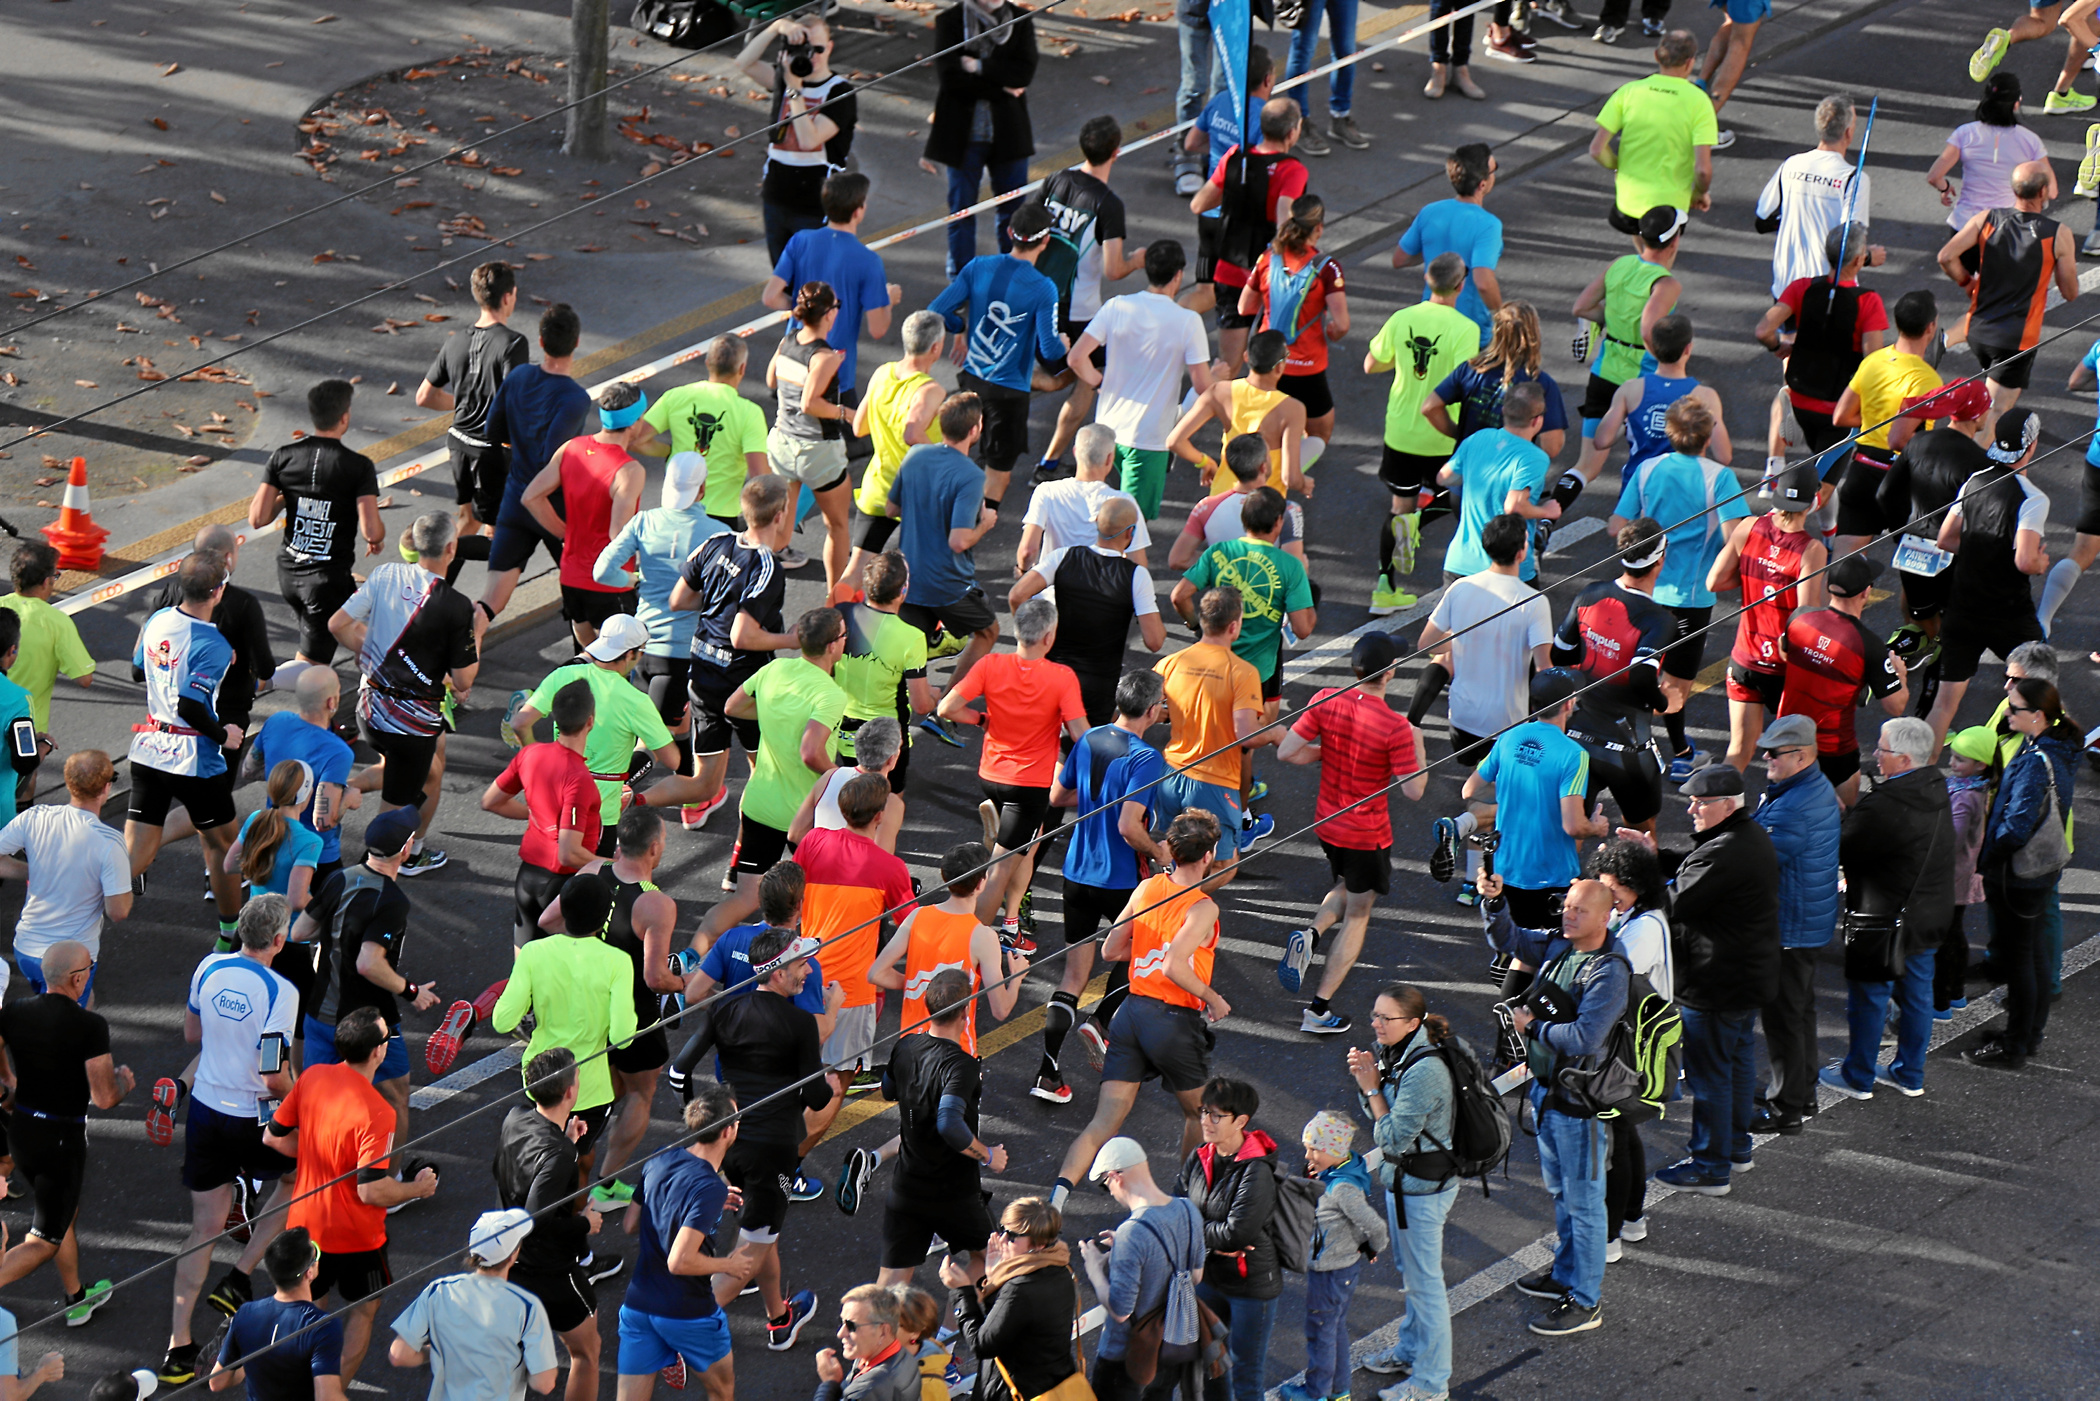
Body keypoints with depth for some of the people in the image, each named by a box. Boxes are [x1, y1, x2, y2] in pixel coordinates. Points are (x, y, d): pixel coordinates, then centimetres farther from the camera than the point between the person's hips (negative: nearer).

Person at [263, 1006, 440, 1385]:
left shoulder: (312, 1078, -8)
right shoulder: (376, 1112, -28)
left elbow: (273, 1137, 3)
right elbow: (372, 1191, -26)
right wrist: (418, 1188, -9)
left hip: (305, 1222, 6)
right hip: (354, 1235, -6)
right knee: (362, 1312, 17)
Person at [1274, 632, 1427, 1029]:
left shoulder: (1326, 702, -12)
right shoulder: (1395, 727, -24)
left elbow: (1287, 752, -7)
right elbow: (1413, 790, -18)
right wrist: (1417, 747, -4)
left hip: (1327, 824, 5)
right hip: (1367, 835, -5)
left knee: (1347, 889, 32)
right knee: (1357, 914, 11)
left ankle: (1309, 936, 2)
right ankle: (1319, 1010, 11)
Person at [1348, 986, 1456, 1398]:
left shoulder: (1424, 1072, -29)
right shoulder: (1393, 1054, 0)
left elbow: (1394, 1138, -25)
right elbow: (1376, 1114, 10)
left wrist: (1372, 1086, -19)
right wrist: (1363, 1078, -8)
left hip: (1423, 1189, -9)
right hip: (1401, 1179, 9)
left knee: (1424, 1280, 3)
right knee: (1410, 1272, 25)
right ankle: (1411, 1349, 43)